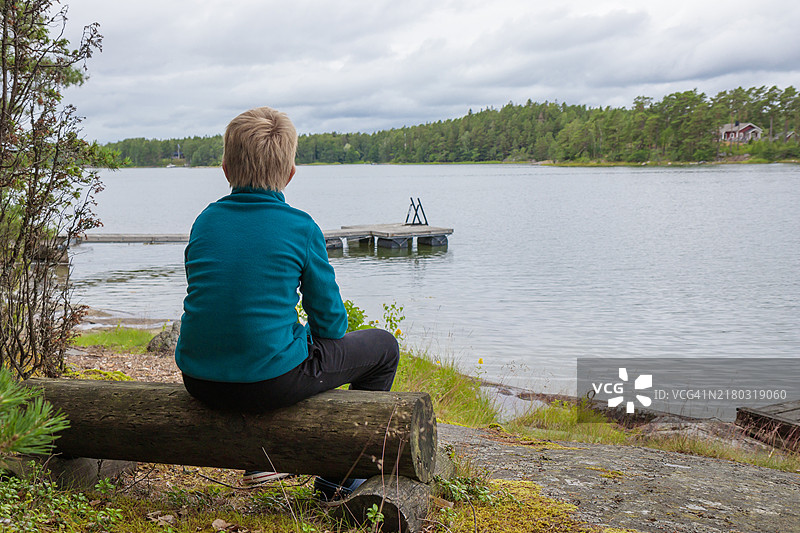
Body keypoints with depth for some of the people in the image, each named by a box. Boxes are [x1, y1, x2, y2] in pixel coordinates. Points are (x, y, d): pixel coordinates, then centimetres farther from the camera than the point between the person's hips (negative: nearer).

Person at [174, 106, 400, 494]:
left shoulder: (205, 221, 5)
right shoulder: (301, 228, -8)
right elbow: (330, 322, -2)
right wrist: (309, 337, 21)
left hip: (199, 383, 6)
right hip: (272, 382, -6)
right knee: (382, 346, 15)